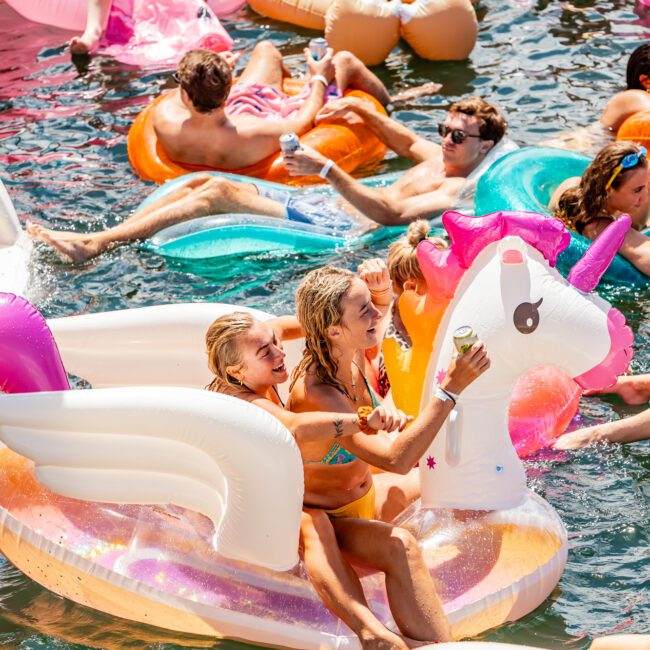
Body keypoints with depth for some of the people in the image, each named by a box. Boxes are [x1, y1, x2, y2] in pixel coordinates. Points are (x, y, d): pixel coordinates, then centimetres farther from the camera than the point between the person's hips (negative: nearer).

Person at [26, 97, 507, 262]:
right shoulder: (440, 158, 19)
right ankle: (101, 236, -6)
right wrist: (363, 111, 28)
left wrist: (329, 170, -28)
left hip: (339, 229, -10)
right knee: (202, 181, -2)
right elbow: (407, 141, 42)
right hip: (321, 205, 10)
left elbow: (391, 212, -24)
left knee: (219, 192, -21)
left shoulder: (459, 190, -10)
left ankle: (96, 245, -23)